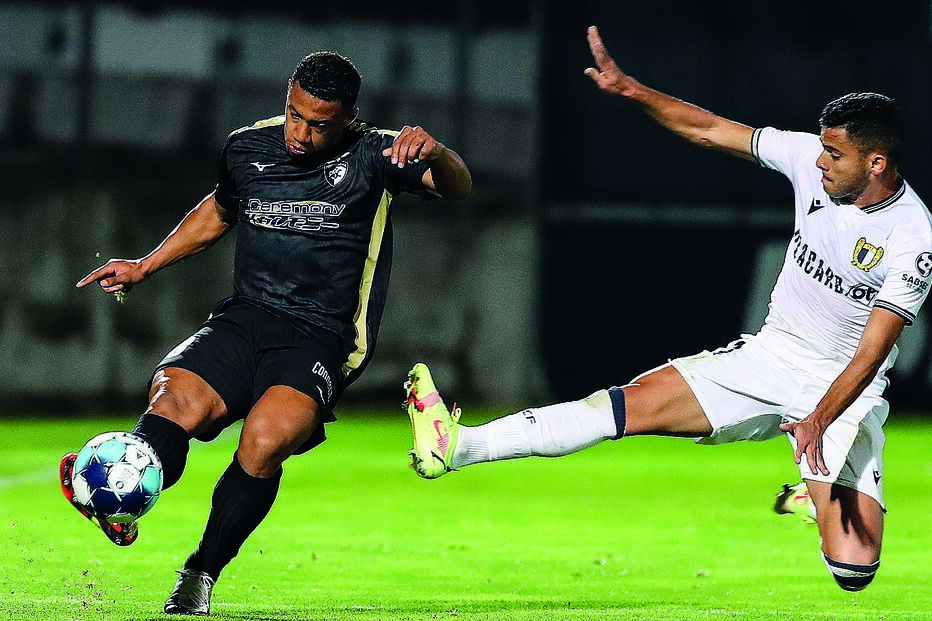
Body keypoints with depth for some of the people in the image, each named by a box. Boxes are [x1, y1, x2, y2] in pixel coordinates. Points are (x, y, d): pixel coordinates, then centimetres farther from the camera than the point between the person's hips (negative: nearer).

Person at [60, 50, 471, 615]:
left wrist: (434, 154, -38)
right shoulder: (248, 149, 10)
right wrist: (145, 267, 26)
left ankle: (201, 575, -17)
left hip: (320, 340, -4)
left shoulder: (372, 157, -3)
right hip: (242, 319, 4)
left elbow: (457, 187, -16)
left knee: (266, 440, -31)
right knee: (172, 400, -27)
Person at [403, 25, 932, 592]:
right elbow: (709, 130, 2)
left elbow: (872, 351, -23)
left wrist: (820, 419, -36)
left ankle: (815, 500, 20)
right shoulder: (813, 157, -6)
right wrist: (628, 88, -5)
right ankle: (459, 445, -23)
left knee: (853, 569, -17)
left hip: (845, 392, -4)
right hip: (769, 356, 4)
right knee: (637, 402, -16)